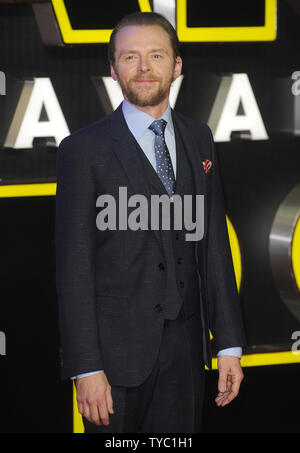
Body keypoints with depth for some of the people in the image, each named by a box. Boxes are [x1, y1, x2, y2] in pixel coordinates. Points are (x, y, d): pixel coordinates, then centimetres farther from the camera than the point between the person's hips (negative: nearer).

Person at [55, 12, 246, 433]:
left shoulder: (199, 139, 8)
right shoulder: (84, 150, -7)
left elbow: (214, 241, 9)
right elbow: (74, 267, -9)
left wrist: (229, 344, 4)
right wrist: (86, 368, -14)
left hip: (185, 350, 4)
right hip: (117, 350, -4)